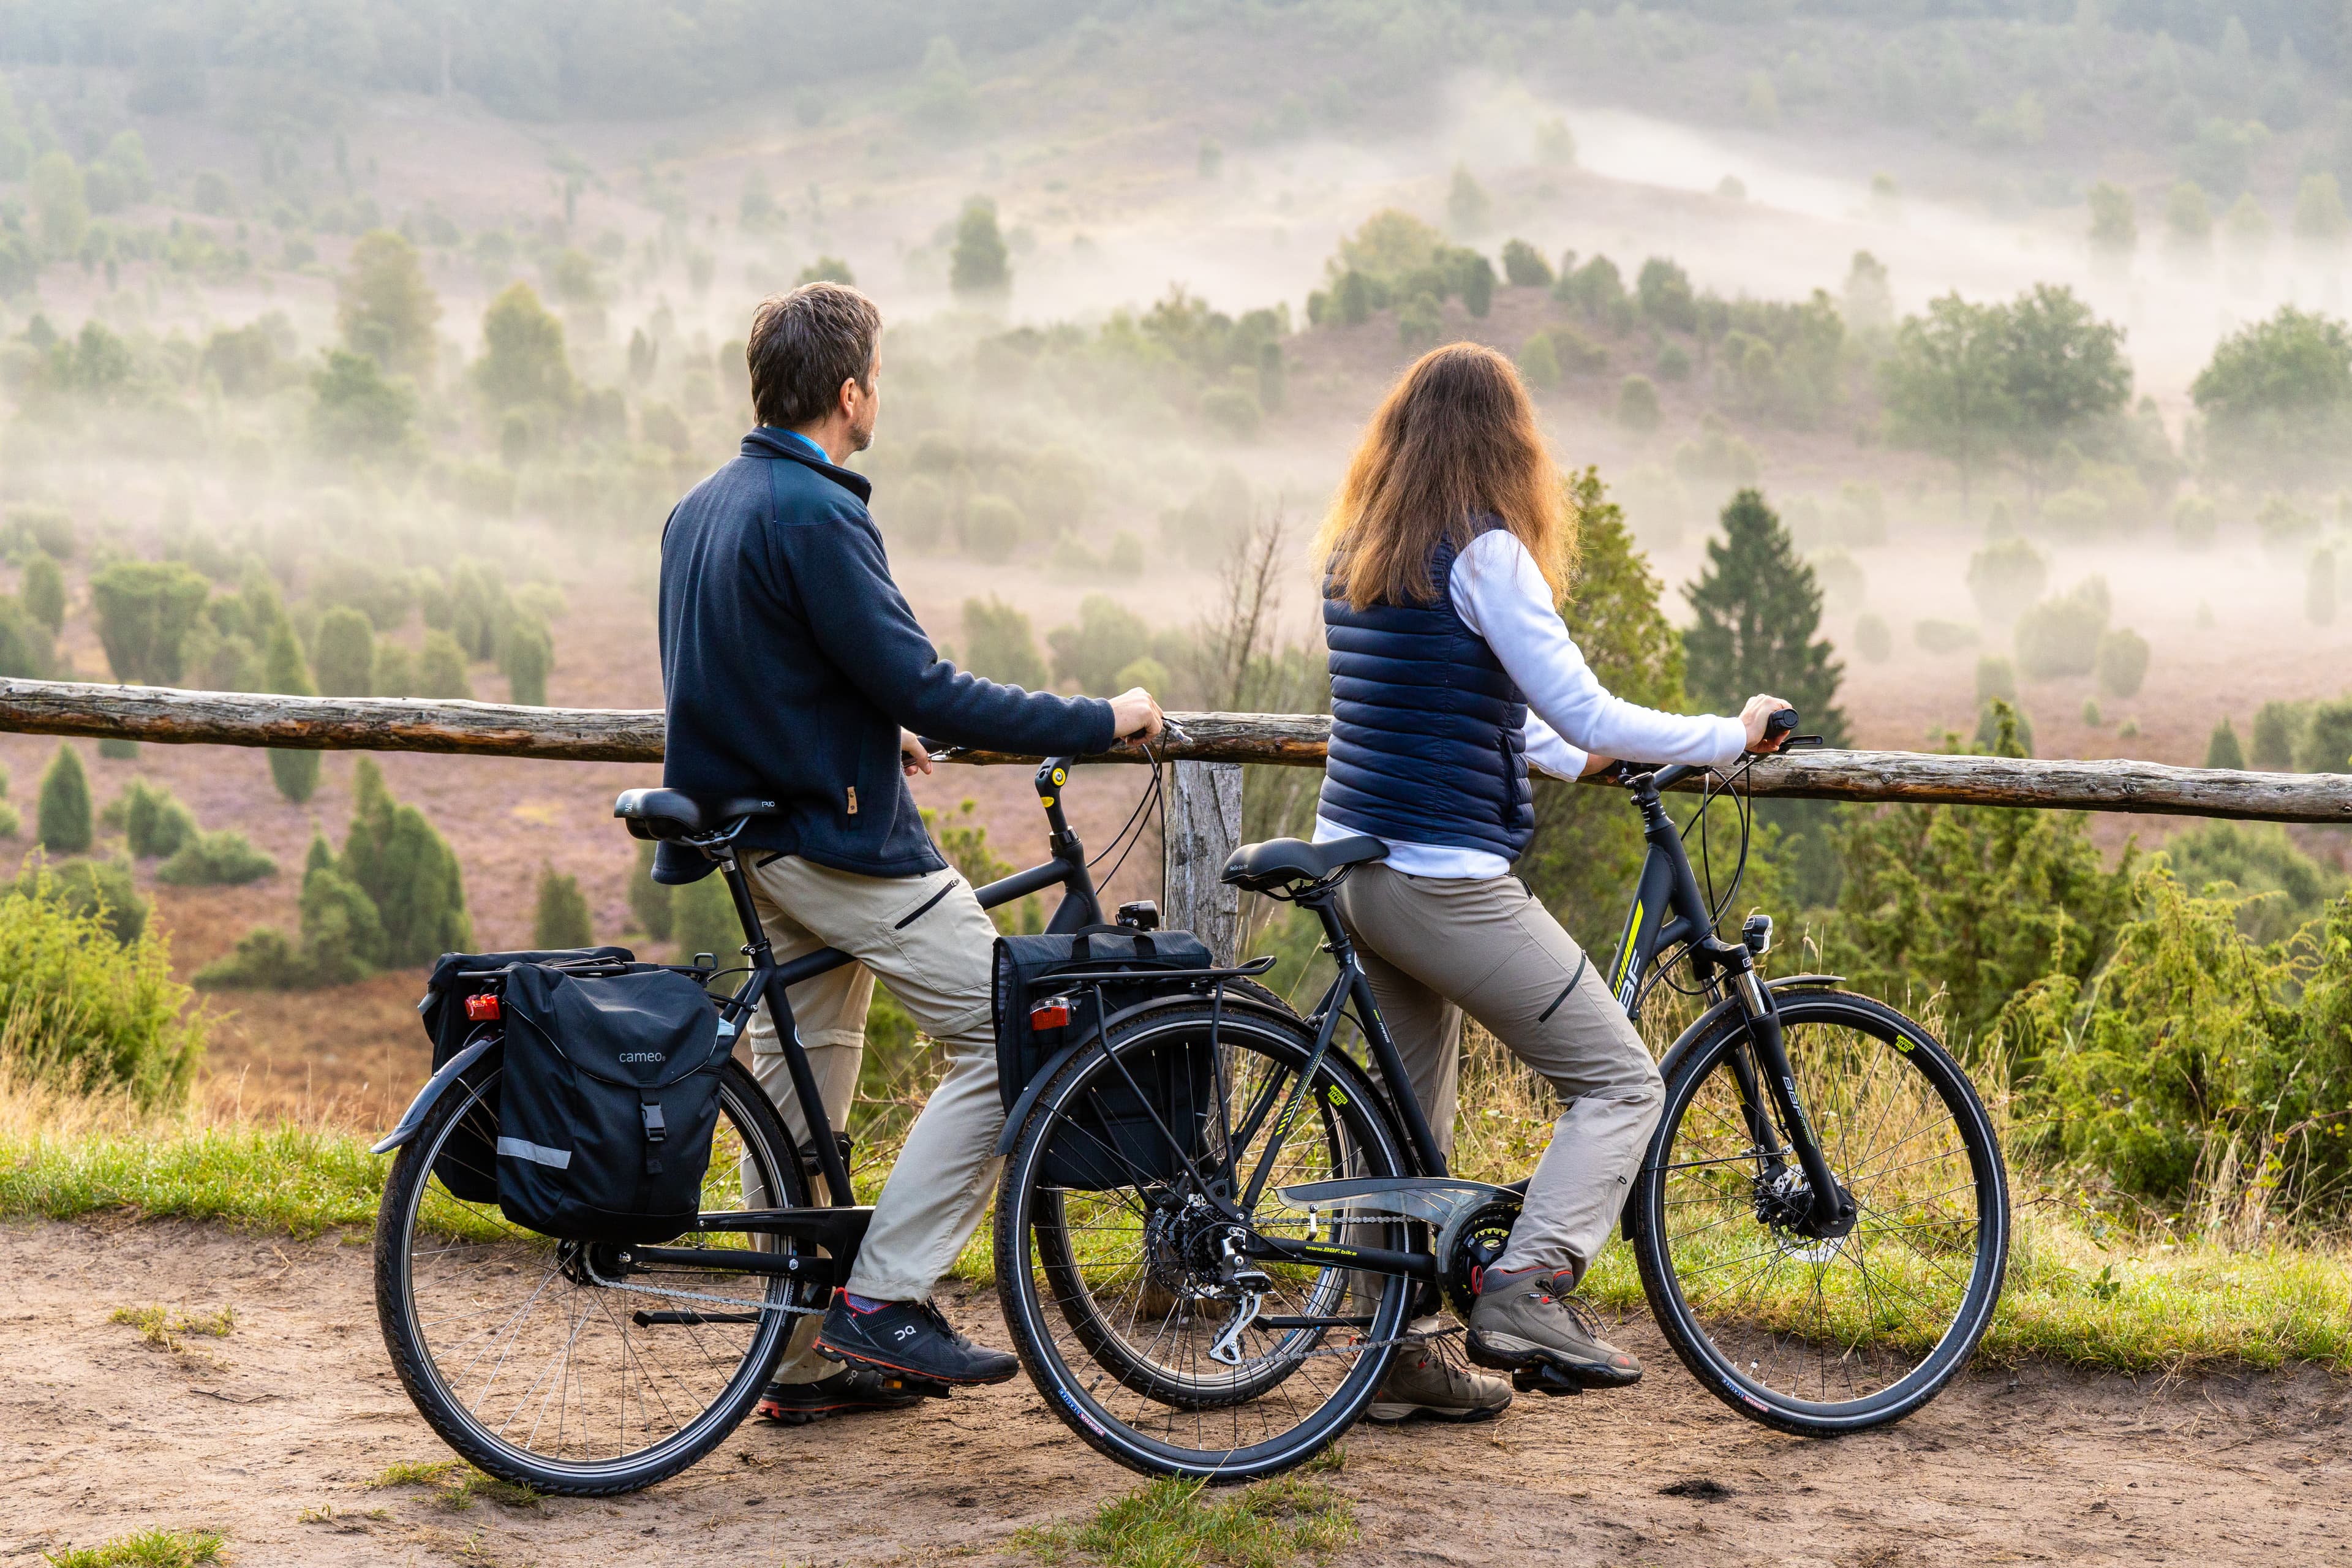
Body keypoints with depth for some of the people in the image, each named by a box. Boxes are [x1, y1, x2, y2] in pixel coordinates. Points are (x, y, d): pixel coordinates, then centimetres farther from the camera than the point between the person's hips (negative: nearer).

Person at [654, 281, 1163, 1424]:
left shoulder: (700, 508, 12)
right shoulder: (814, 515, -18)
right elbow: (925, 691, -21)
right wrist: (1099, 721, -14)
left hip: (765, 842, 10)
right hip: (844, 842, -10)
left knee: (799, 1086, 13)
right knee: (1009, 1041, -6)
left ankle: (803, 1357, 19)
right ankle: (884, 1295, -8)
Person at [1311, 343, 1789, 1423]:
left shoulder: (1353, 555, 11)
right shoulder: (1484, 555, -14)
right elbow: (1586, 715, -16)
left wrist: (1576, 759, 29)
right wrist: (1733, 736, -3)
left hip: (1353, 870, 9)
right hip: (1447, 881, -9)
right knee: (1619, 1083, 1)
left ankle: (1394, 1355, 20)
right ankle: (1527, 1292, -12)